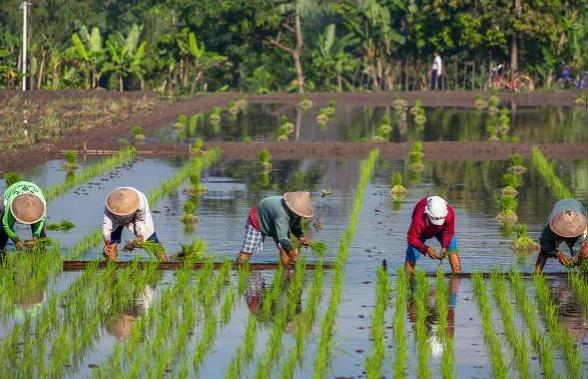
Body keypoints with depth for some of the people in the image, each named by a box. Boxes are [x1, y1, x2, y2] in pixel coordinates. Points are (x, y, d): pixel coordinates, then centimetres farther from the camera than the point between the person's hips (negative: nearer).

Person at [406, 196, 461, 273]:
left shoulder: (449, 213, -38)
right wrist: (426, 249, -51)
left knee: (451, 248, -11)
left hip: (441, 230, 2)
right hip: (422, 232, -2)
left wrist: (444, 246, -39)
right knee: (412, 253, -12)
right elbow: (412, 238, -38)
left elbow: (448, 232, -22)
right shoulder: (419, 219, -47)